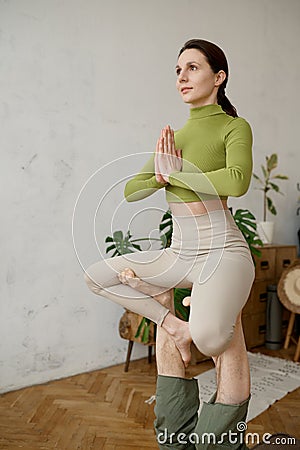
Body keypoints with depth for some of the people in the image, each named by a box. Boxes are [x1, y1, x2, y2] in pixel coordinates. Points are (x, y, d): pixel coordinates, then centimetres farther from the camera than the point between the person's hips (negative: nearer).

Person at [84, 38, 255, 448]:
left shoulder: (234, 126, 0)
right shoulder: (175, 136, 17)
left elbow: (238, 181, -23)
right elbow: (130, 191, 13)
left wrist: (175, 173, -11)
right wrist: (162, 176, -7)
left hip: (223, 251, -6)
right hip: (180, 255, 7)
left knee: (209, 336, -31)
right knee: (96, 276, 5)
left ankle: (230, 338, 7)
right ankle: (172, 322, 7)